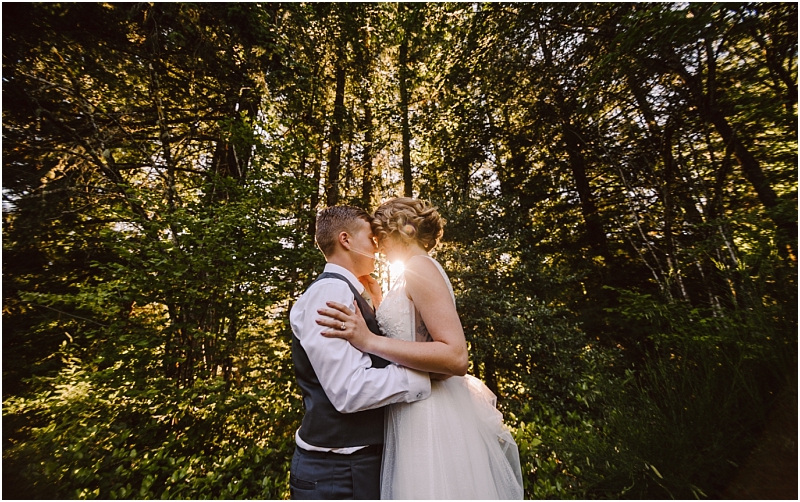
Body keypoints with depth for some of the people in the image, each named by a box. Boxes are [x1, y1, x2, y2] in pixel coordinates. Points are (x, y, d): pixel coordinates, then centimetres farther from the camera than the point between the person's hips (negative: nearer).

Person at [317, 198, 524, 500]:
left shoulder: (419, 266, -17)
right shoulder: (414, 272, 12)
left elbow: (456, 356, -23)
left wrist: (369, 341, -24)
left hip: (432, 415, -9)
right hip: (416, 409, 9)